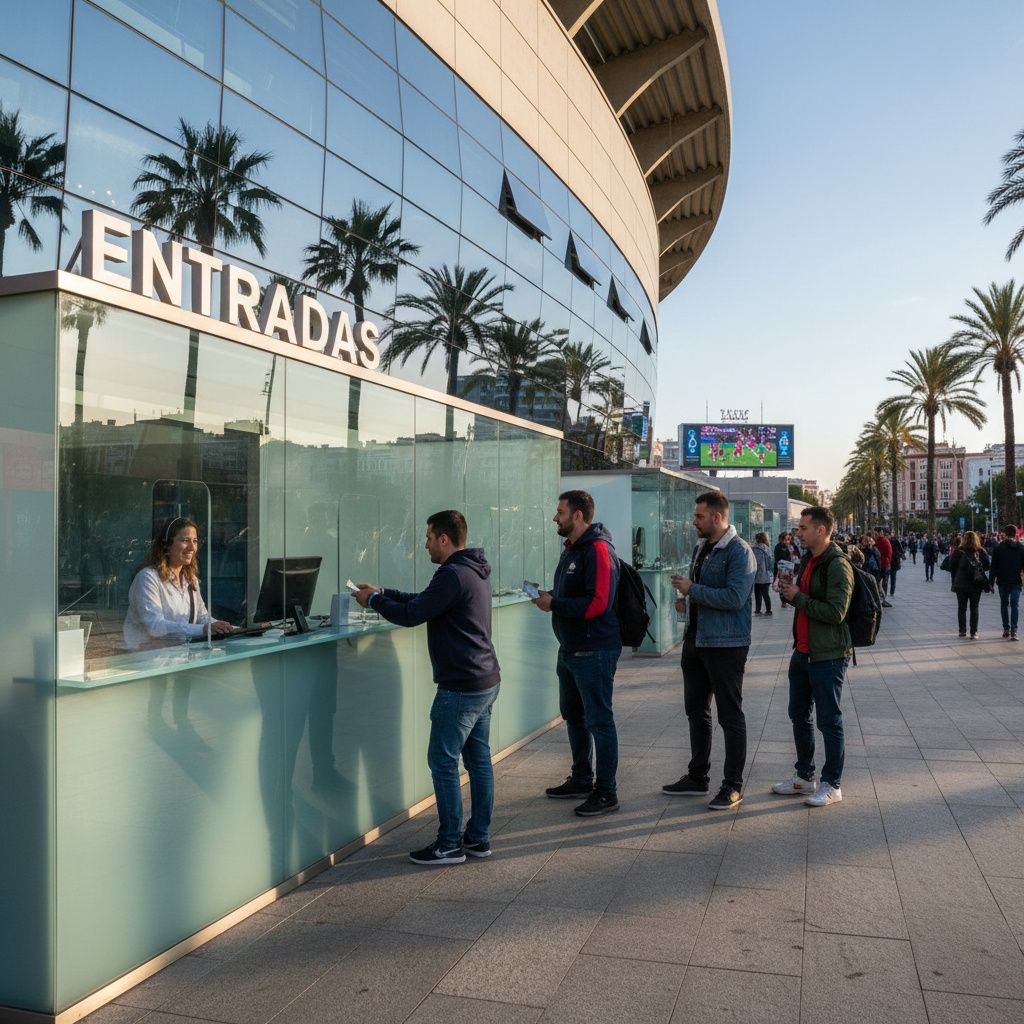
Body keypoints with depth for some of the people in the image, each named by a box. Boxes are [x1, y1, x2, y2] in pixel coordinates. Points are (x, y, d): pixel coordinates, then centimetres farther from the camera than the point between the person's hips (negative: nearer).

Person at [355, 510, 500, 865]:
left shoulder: (454, 576, -19)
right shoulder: (473, 571, 14)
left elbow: (412, 614, -19)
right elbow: (423, 601, 21)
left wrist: (373, 600, -4)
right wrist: (383, 593, 17)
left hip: (461, 687, -10)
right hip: (486, 681, 10)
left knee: (442, 761, 0)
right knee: (478, 759, 14)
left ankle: (450, 845, 8)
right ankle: (478, 838, 23)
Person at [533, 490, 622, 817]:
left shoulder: (597, 549, -18)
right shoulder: (571, 547, 14)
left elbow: (597, 603, -27)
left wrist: (555, 604, -20)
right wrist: (551, 596, 4)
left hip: (594, 651, -11)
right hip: (570, 648, 11)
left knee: (599, 721, -2)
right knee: (573, 715, 20)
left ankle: (606, 793, 9)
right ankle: (581, 780, 35)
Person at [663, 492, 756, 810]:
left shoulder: (739, 552, -15)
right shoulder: (700, 548, 12)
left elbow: (735, 598, -26)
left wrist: (692, 589, -20)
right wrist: (686, 595, 7)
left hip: (726, 646, -9)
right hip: (695, 641, 9)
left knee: (730, 717, 2)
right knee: (696, 712, 17)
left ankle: (733, 786, 12)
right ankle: (697, 777, 30)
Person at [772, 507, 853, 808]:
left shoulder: (837, 565, -17)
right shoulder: (807, 560, 12)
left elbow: (836, 612, -25)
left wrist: (798, 598, -17)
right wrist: (791, 591, 3)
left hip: (827, 656, -9)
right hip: (802, 652, 10)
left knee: (829, 722, 2)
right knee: (799, 716, 17)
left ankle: (832, 784, 14)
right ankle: (804, 777, 30)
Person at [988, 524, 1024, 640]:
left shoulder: (999, 547, -5)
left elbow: (993, 566, -4)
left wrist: (991, 581, 0)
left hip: (1003, 582, 0)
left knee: (1004, 604, 12)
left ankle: (1006, 629, 13)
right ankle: (1013, 631, -7)